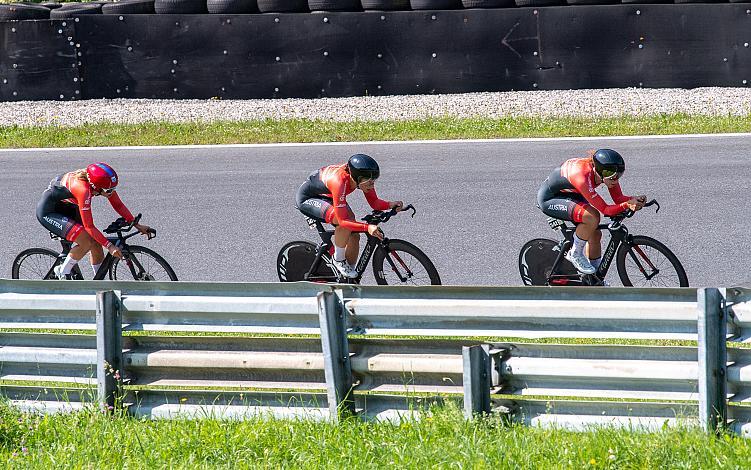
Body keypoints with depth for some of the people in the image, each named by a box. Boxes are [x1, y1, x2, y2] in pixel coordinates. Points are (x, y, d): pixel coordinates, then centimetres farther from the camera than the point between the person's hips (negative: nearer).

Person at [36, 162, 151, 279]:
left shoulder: (103, 182, -17)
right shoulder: (84, 189, -38)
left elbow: (118, 205, -1)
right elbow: (89, 226, -33)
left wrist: (137, 225, -7)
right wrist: (109, 246, -32)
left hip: (67, 207, 8)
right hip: (48, 212, -8)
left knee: (96, 244, -1)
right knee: (86, 242, -22)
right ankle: (62, 273, -2)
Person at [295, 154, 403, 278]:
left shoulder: (363, 177, -22)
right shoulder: (340, 182, -42)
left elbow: (374, 202, -11)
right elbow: (343, 220, -41)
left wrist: (390, 205, -31)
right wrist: (367, 227, -52)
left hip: (327, 197, 8)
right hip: (307, 198, -8)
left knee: (354, 235, -6)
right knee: (346, 223, -31)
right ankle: (338, 261, -8)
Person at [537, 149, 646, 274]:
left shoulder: (607, 172, -20)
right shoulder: (583, 175, -41)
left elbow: (618, 198, -14)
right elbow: (605, 210, -39)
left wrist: (634, 200, -33)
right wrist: (627, 205, -52)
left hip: (571, 195, 8)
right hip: (549, 198, -8)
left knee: (595, 234, 0)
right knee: (592, 217, -29)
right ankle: (575, 254, -6)